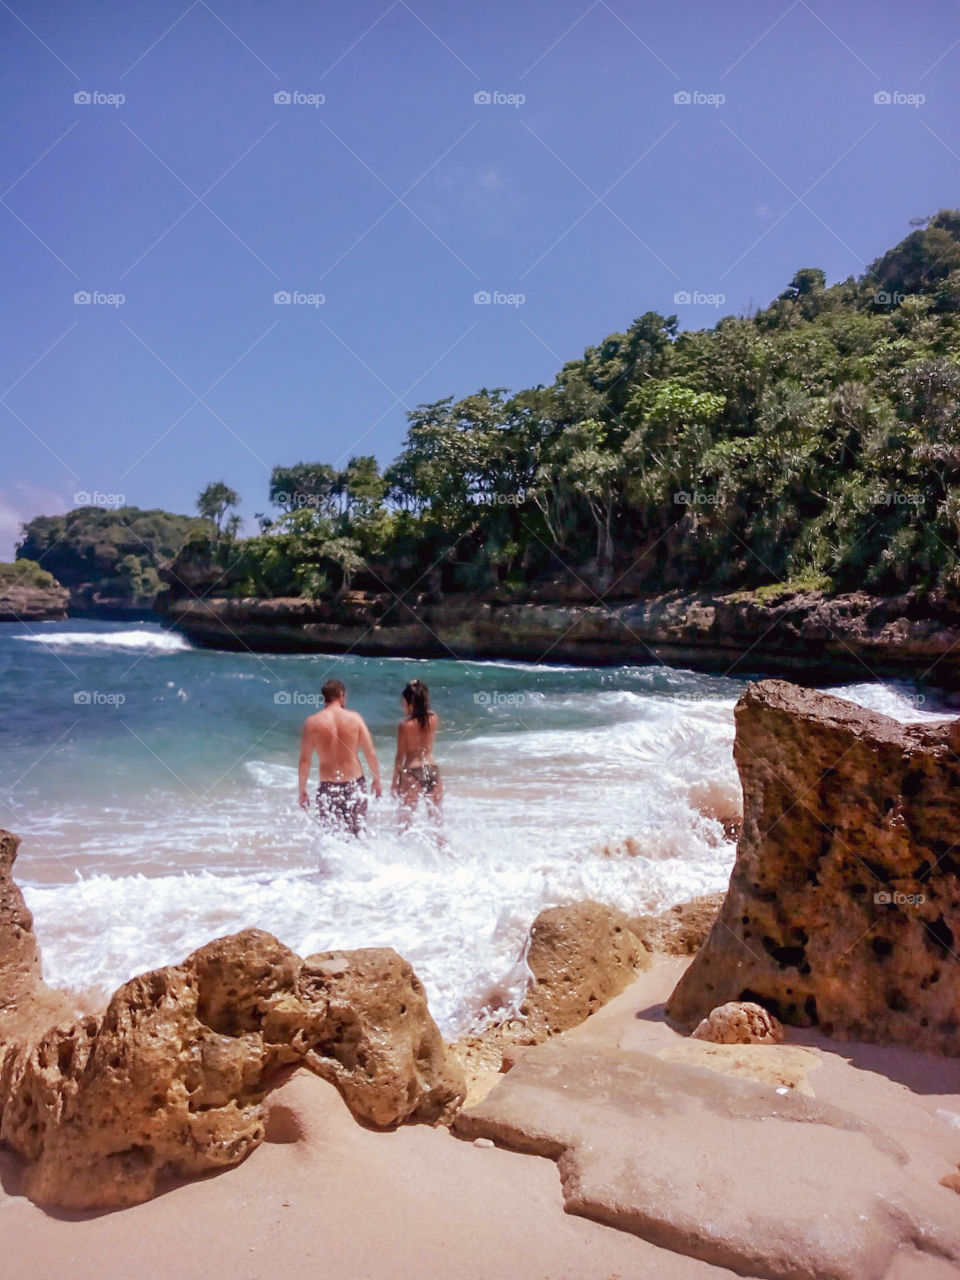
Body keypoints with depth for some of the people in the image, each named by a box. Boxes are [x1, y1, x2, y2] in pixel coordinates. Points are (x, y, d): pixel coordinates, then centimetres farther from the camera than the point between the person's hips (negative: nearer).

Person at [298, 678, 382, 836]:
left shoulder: (312, 722, -5)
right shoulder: (355, 718, -5)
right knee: (359, 835, 16)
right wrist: (376, 780, 11)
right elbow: (371, 753, -2)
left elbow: (305, 760, -2)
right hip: (355, 783, 1)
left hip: (328, 787, -1)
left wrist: (302, 790, 7)